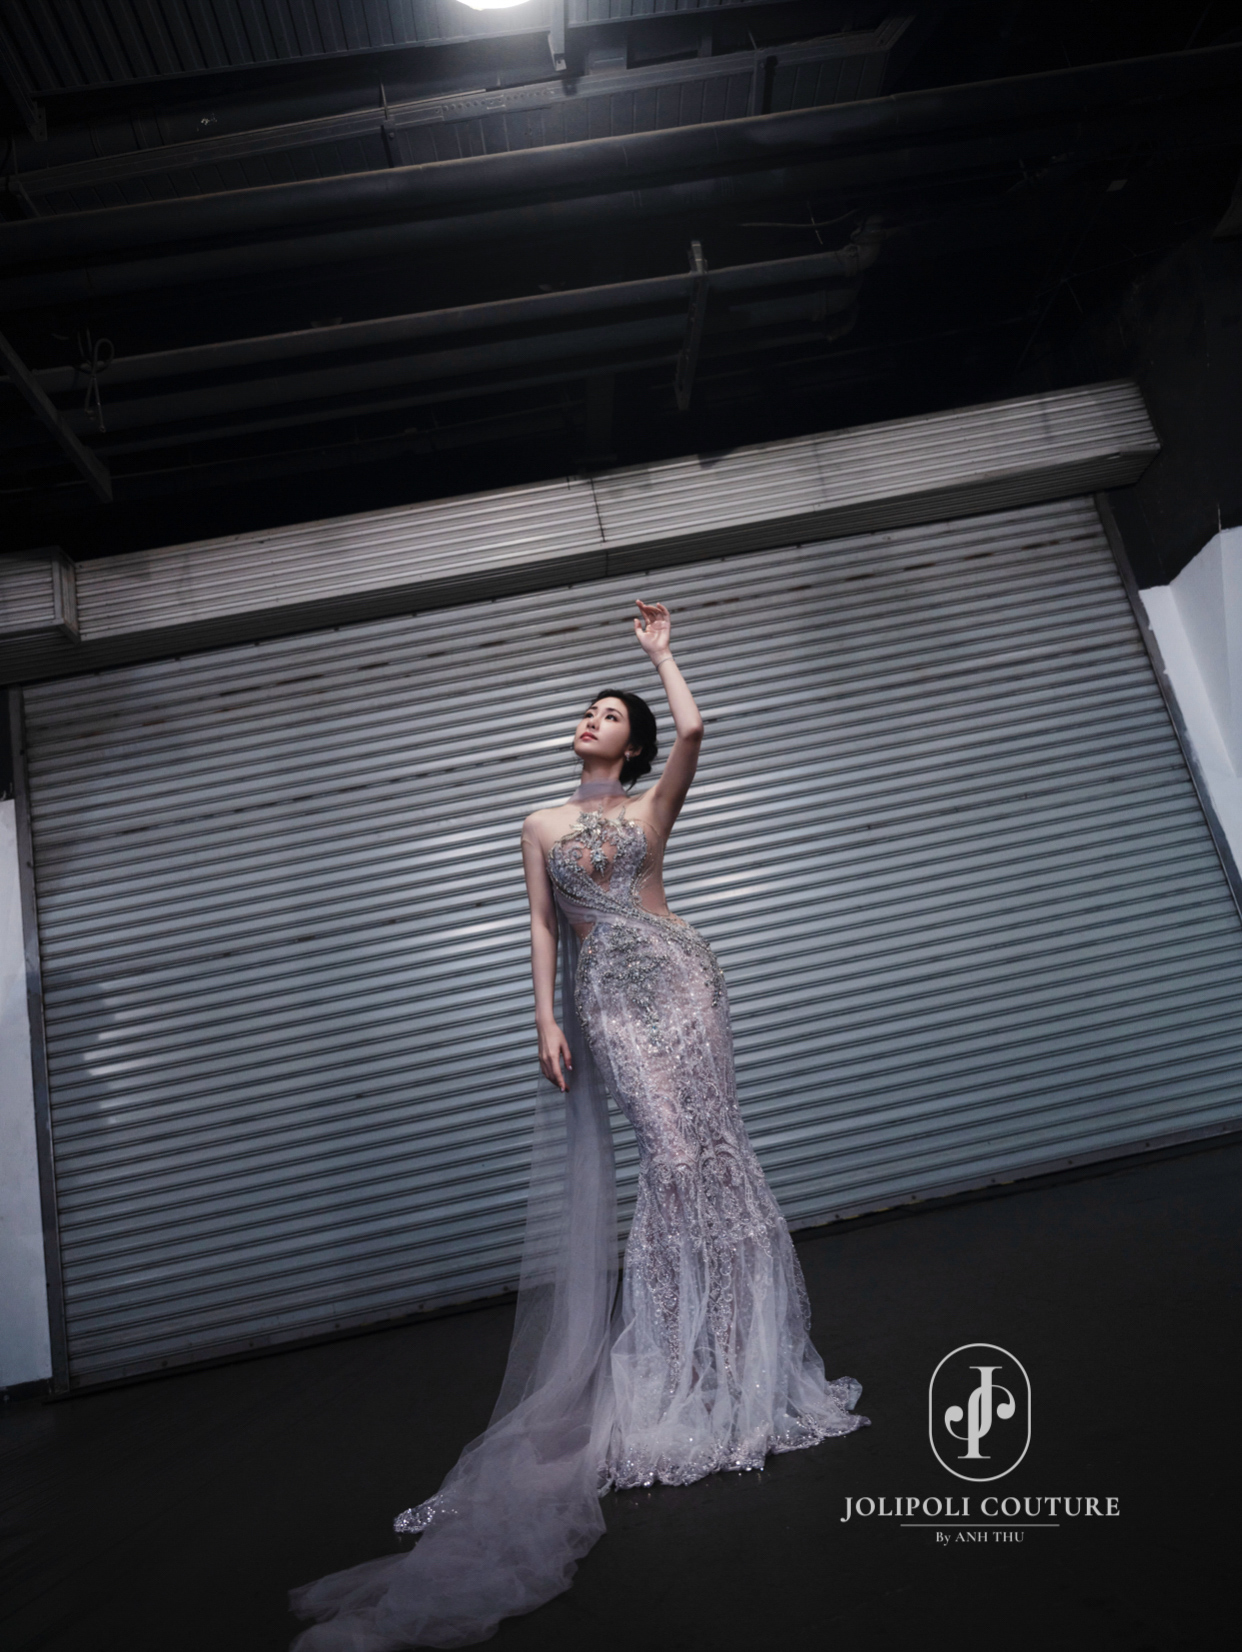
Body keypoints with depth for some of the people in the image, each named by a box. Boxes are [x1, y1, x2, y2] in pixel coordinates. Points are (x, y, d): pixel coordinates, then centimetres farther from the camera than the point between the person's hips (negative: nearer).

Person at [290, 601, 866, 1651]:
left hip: (676, 977, 0)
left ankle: (747, 1347, 10)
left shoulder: (651, 809, 11)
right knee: (674, 1151, -8)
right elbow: (543, 927, 9)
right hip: (604, 997, 0)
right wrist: (547, 1019, 0)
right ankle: (689, 1358, 6)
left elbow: (694, 728, -5)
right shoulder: (544, 826, 15)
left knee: (710, 1145, -5)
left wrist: (661, 652, 10)